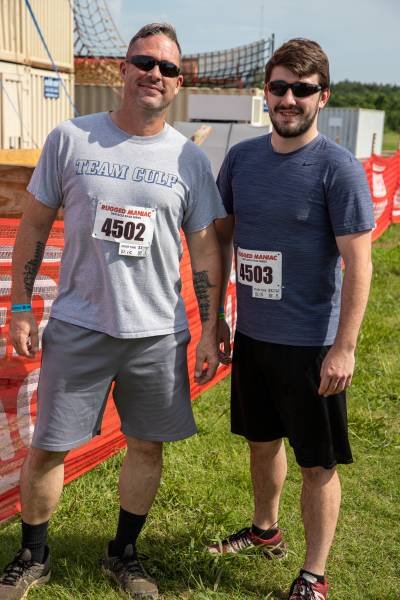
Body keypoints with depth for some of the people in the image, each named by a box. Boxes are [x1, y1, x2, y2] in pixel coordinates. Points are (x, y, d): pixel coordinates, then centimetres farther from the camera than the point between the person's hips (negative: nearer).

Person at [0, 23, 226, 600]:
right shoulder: (71, 138, -2)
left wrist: (210, 329, 2)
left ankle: (123, 553, 34)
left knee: (146, 445, 11)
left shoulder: (190, 158, 1)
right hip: (77, 327, -1)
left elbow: (205, 249, 5)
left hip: (158, 333, 1)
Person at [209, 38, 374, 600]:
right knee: (262, 440, 22)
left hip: (311, 344, -5)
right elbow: (222, 236, 12)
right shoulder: (241, 157, 2)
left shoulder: (338, 168, -14)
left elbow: (358, 262, -15)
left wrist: (343, 348, -18)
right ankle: (265, 531, 45)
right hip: (252, 334, 6)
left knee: (317, 463, 6)